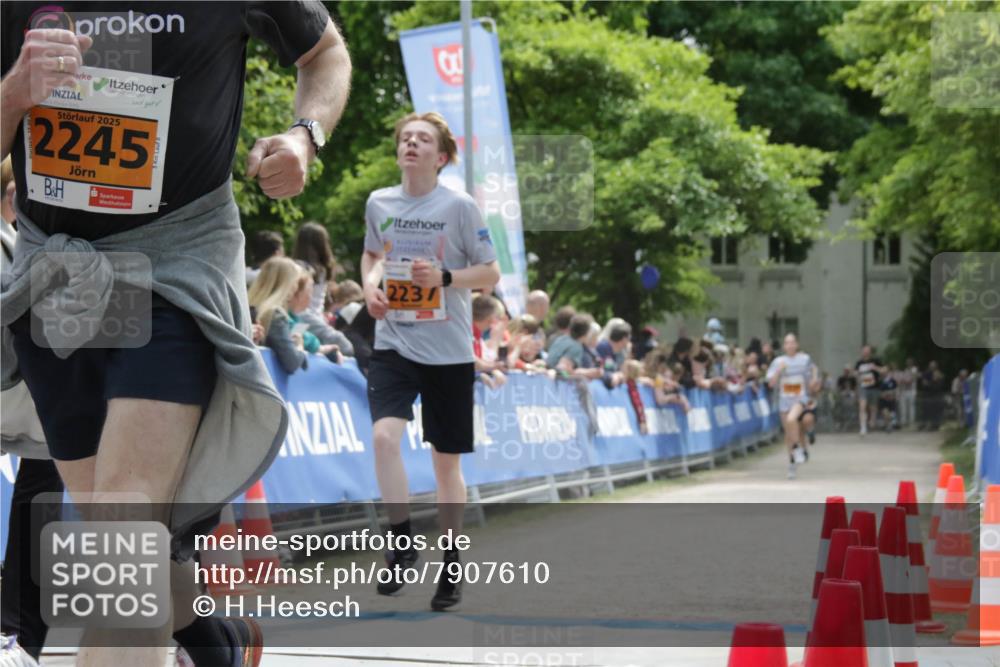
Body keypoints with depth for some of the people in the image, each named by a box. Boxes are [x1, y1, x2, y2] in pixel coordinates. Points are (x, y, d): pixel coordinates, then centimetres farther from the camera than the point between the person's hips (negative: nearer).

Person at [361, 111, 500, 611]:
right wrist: (371, 285, 1)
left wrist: (444, 277, -19)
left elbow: (491, 273, -2)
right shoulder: (379, 203, 4)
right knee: (384, 435, -22)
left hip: (449, 351, -2)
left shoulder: (459, 206, -6)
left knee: (446, 461, 6)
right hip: (393, 345, 2)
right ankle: (402, 543, -8)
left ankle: (451, 568, 19)